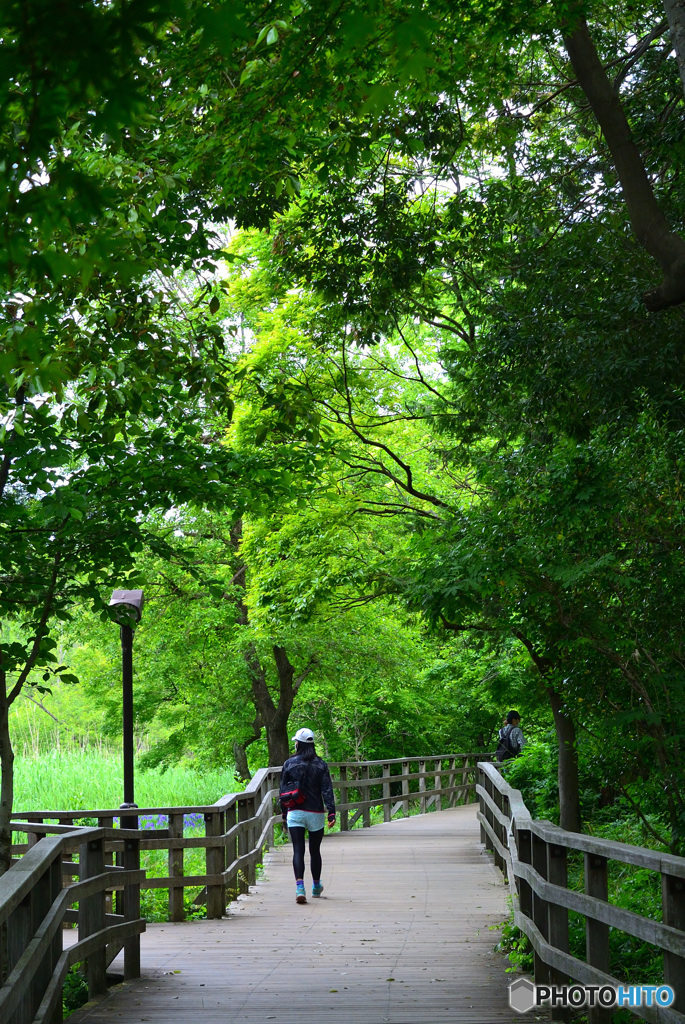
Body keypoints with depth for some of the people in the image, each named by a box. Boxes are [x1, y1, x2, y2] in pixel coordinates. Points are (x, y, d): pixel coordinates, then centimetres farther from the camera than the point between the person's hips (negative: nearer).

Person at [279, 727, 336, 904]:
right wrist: (331, 812, -9)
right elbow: (327, 790, -6)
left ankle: (299, 887, -24)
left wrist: (284, 814, 14)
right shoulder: (320, 765, 0)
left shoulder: (289, 764, 1)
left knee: (298, 851, -5)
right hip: (315, 813, 1)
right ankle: (316, 887, 31)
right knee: (315, 851, 15)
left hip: (294, 813, -1)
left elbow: (283, 791, 6)